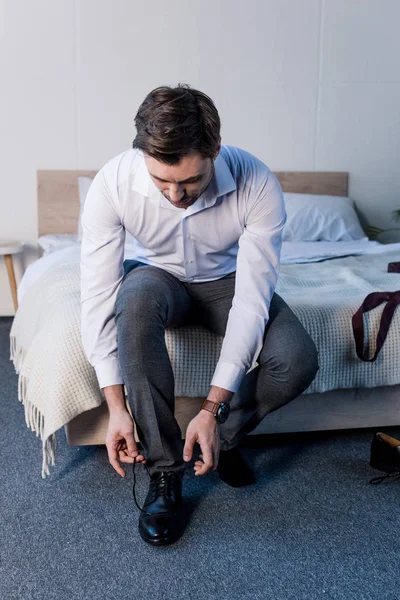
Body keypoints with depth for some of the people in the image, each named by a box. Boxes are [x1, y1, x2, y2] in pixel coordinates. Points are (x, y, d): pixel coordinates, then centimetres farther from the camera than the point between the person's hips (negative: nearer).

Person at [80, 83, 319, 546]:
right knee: (137, 301, -38)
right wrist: (116, 406, -30)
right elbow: (97, 294, -26)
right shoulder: (113, 183, -29)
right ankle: (164, 471, -22)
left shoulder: (257, 185, -30)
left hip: (228, 279, 0)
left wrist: (212, 410, -34)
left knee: (298, 361, -27)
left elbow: (252, 299, -30)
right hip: (158, 276, 0)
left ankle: (224, 438, 4)